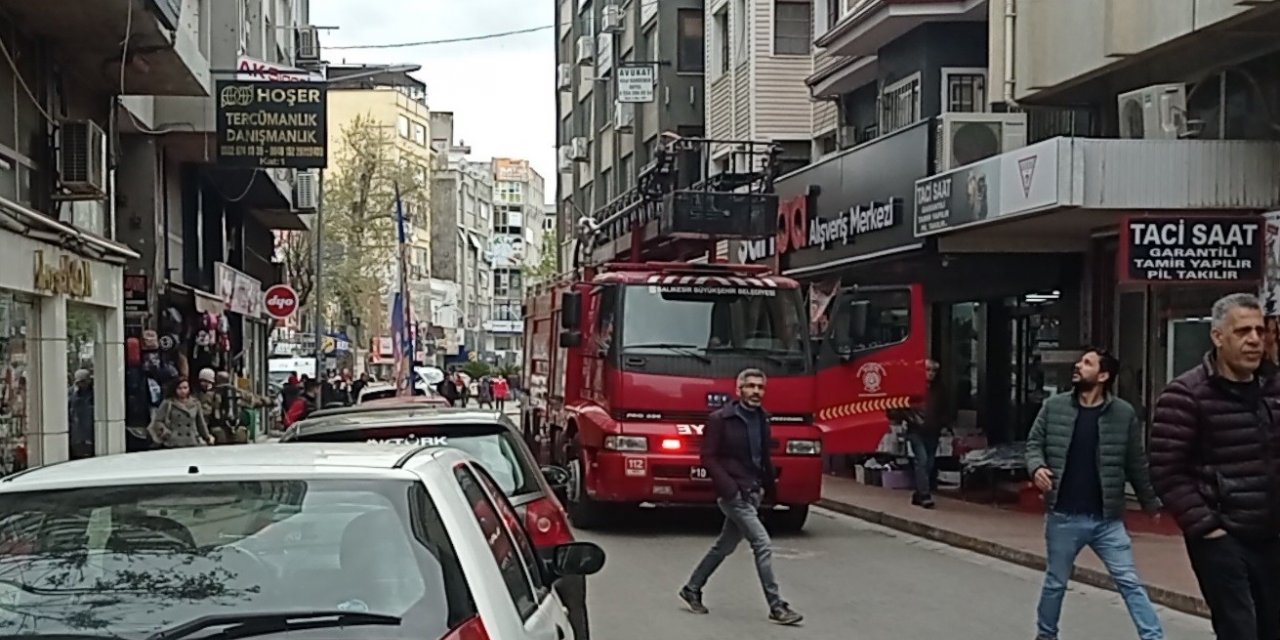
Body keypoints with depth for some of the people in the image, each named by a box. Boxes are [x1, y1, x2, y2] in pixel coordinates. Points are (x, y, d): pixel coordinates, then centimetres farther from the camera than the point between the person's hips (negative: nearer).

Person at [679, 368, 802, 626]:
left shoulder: (762, 420, 9)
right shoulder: (720, 419, -10)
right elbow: (708, 457, -11)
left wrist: (766, 485, 6)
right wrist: (729, 487, -18)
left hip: (753, 493, 7)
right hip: (733, 494, -7)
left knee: (724, 546, 15)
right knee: (763, 544, -11)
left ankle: (692, 589, 30)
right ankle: (776, 606, -6)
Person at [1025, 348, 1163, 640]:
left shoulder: (1124, 413, -5)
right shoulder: (1054, 406, -1)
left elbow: (1137, 464, 3)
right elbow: (1034, 443, 7)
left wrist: (1152, 504, 8)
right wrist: (1037, 467, -15)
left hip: (1107, 519, -2)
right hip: (1063, 517, 2)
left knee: (1130, 582, -3)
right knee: (1055, 582, 16)